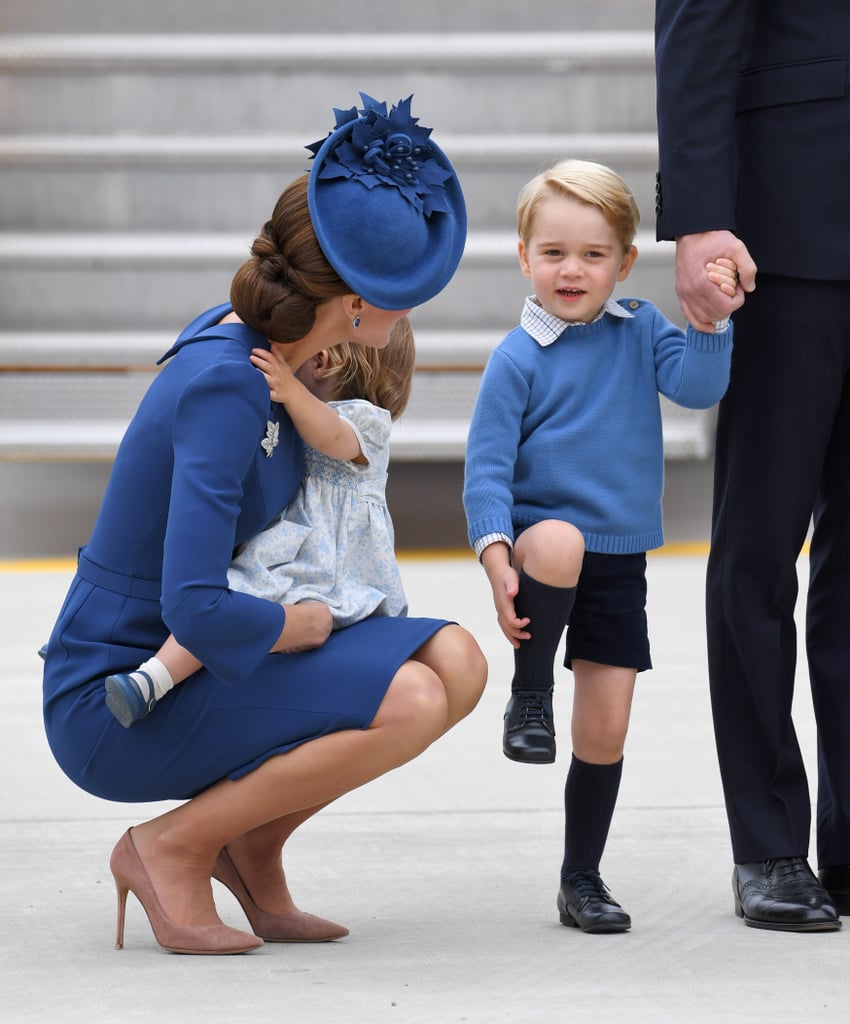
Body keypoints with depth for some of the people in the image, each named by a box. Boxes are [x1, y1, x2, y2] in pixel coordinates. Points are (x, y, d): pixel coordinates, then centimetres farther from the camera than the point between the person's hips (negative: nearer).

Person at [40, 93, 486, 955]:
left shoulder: (245, 335, 1)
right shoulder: (221, 387, -26)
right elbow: (196, 610, -34)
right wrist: (302, 624, -15)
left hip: (197, 669, 9)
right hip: (118, 705, -9)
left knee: (455, 662, -5)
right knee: (408, 703, -26)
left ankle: (251, 845, 8)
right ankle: (171, 847, -9)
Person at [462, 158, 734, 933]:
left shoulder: (639, 331, 5)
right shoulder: (518, 358, -7)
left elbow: (697, 386, -8)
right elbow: (487, 467, -8)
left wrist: (709, 321, -23)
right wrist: (497, 556, -19)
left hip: (619, 560, 3)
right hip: (542, 536, -3)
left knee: (605, 730, 3)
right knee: (559, 543, -40)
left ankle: (582, 879, 20)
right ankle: (530, 690, -16)